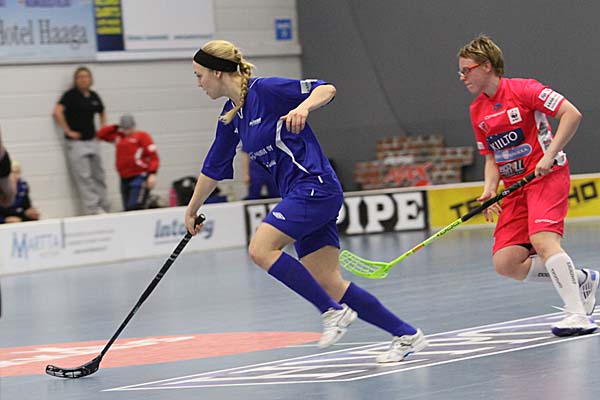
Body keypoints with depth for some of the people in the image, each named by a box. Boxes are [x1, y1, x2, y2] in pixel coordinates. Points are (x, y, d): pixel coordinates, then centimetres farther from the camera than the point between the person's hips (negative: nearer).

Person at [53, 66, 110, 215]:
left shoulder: (94, 96, 9)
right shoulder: (71, 95, -8)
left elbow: (102, 113, 27)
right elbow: (57, 112, -20)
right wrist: (68, 131, -17)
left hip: (92, 141, 6)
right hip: (77, 143, -6)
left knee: (98, 177, 10)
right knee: (84, 178, -7)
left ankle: (104, 207, 17)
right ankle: (93, 209, -8)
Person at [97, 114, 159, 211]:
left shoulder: (142, 136, -2)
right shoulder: (118, 137, 16)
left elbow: (153, 156, -9)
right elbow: (101, 134, 19)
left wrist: (152, 174, -20)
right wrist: (116, 128, 10)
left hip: (140, 177, -7)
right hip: (125, 179, 7)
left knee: (134, 207, -21)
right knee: (127, 209, 7)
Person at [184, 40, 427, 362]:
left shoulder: (264, 90, -11)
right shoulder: (230, 117, 14)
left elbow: (327, 89, -13)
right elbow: (213, 167, 26)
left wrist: (303, 107, -32)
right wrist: (192, 210, 34)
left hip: (315, 187, -8)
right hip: (299, 195, 8)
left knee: (261, 249, -20)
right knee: (329, 284, 2)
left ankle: (333, 311, -13)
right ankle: (406, 335, 9)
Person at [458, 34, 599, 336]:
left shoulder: (522, 89, -9)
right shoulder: (477, 111, 12)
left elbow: (572, 114, -14)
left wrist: (549, 156, -21)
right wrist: (490, 189, 0)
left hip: (547, 176, -7)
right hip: (515, 187, 7)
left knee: (543, 241, -30)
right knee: (505, 263, -7)